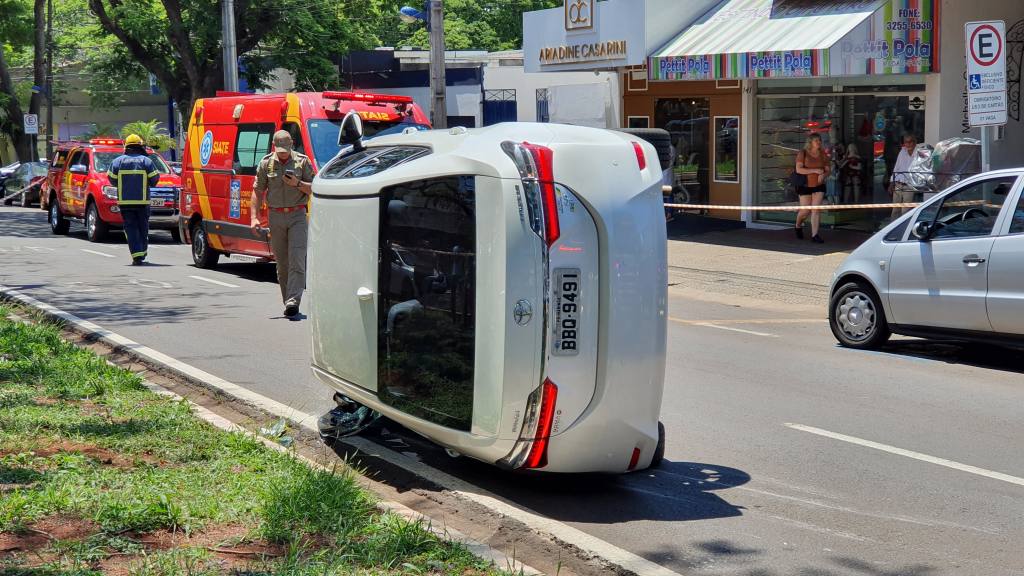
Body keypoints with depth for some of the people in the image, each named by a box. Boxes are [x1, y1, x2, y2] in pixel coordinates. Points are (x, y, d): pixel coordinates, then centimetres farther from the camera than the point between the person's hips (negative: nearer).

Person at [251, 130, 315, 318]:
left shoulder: (302, 161, 2)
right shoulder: (266, 163, 6)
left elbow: (314, 189, 4)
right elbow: (258, 191, 8)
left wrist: (298, 184, -14)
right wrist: (254, 217, -1)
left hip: (297, 216, -2)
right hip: (276, 216, 2)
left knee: (296, 259, -14)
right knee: (282, 262, 5)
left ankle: (293, 300, -19)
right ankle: (288, 302, 13)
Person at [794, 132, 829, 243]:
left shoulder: (823, 155, 3)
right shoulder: (803, 154, -8)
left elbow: (828, 170, 7)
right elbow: (798, 169, -17)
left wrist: (823, 175, -16)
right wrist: (815, 170, -22)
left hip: (819, 185, 2)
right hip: (805, 185, -2)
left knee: (816, 210, -7)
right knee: (805, 211, 3)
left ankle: (814, 235, -6)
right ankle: (798, 226, 34)